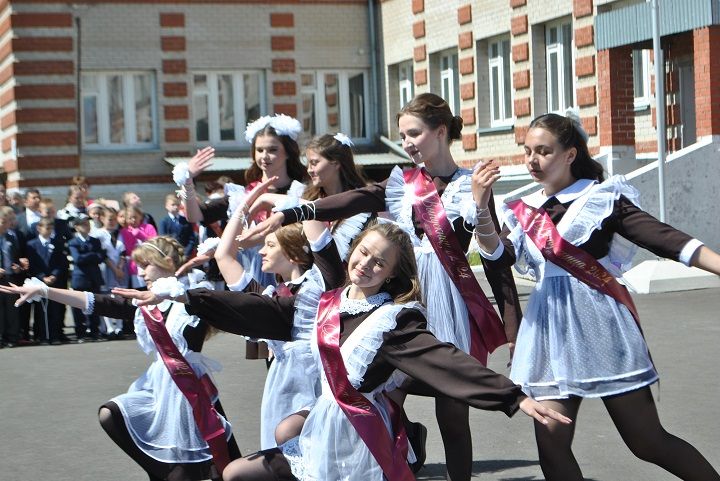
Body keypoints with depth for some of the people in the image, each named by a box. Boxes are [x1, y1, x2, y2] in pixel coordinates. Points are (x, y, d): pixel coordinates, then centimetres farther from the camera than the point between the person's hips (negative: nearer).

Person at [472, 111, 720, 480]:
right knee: (551, 442, -2)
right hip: (550, 328, 5)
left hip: (598, 323, -5)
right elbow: (499, 258, -1)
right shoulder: (528, 210, 12)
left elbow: (661, 238, -12)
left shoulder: (603, 198, -2)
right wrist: (481, 207, -16)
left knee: (648, 442, -3)